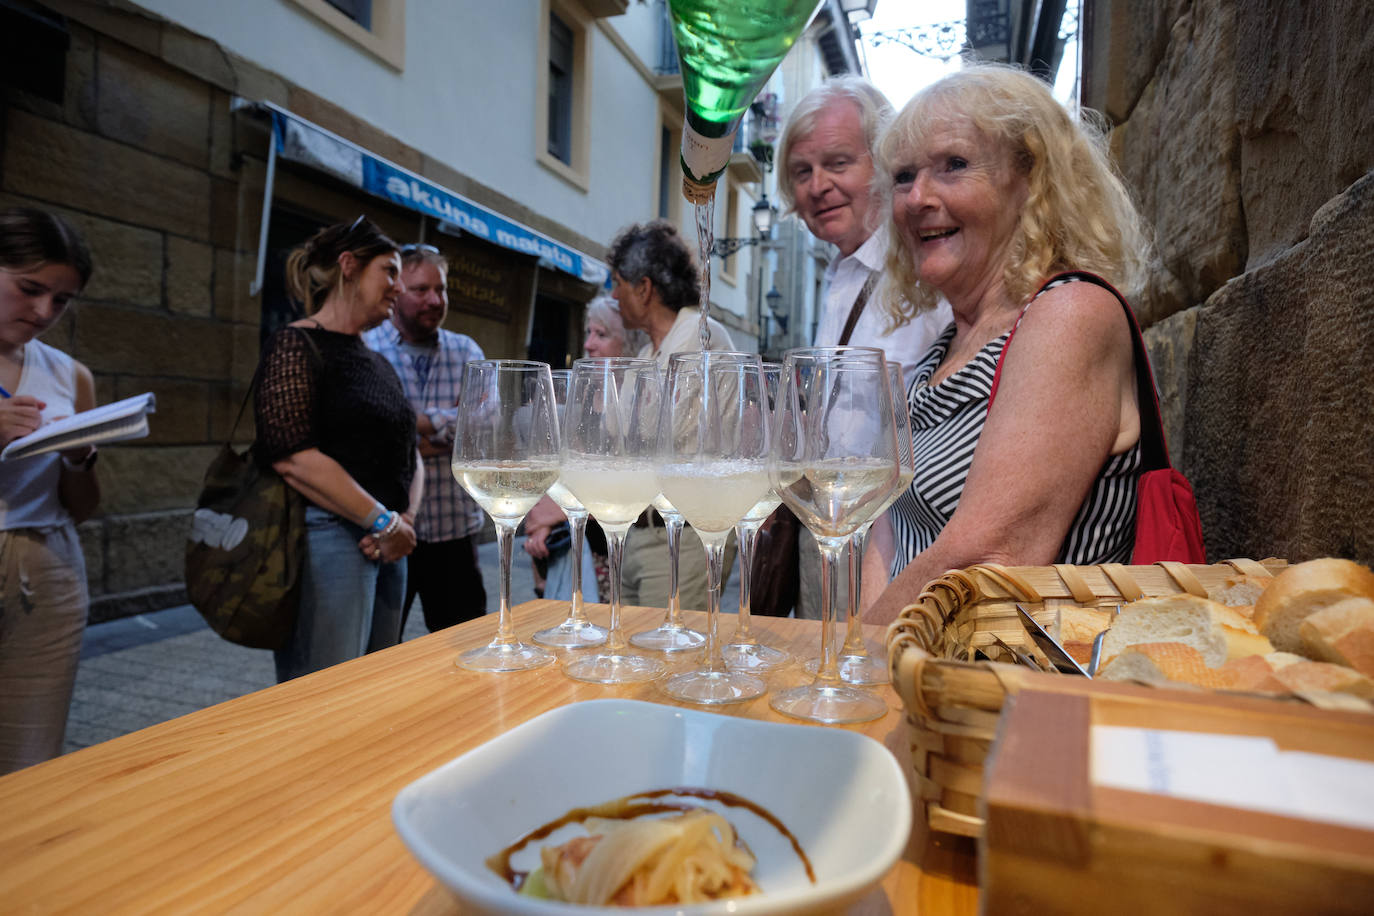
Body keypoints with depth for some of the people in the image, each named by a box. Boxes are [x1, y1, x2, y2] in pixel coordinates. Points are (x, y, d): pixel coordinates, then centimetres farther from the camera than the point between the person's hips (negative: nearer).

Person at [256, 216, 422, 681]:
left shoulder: (379, 364, 20)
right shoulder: (297, 346, -6)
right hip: (328, 540, -8)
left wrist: (407, 517, -1)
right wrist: (383, 521, -15)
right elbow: (293, 456, -18)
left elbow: (411, 456, 18)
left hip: (388, 550, 8)